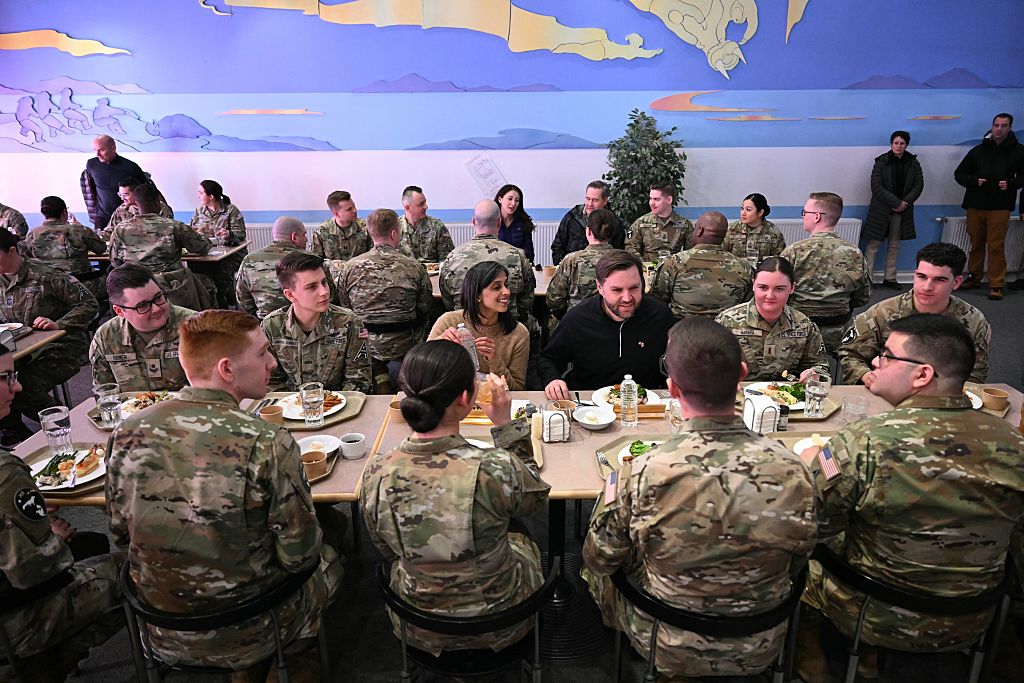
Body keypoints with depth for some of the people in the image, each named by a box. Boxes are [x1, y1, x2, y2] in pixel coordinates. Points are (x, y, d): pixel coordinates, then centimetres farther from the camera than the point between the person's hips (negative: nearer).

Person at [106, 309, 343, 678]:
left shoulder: (128, 433, -13)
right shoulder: (268, 444, -28)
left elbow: (122, 536, 2)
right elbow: (299, 555, -18)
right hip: (247, 637, -4)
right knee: (327, 558, 23)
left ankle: (248, 673, 43)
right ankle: (298, 667, 42)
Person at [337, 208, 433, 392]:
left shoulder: (350, 267, -4)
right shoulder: (415, 267, -9)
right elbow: (426, 308, 1)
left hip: (364, 343, 2)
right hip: (404, 345, -1)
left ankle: (379, 376, 4)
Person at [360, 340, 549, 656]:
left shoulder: (376, 474, -23)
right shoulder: (495, 469, -33)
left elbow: (388, 549, -3)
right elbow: (536, 498, -7)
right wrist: (505, 424, -10)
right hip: (500, 627, -2)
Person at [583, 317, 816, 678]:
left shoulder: (641, 475, -32)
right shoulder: (792, 470, -24)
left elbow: (600, 560, -13)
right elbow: (796, 564, -4)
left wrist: (613, 487, 4)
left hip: (667, 650, -2)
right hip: (761, 651, 3)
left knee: (598, 569, 25)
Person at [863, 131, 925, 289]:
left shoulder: (913, 163, 6)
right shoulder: (881, 162, -5)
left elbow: (919, 185, 5)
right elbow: (876, 186, -12)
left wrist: (906, 202, -11)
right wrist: (896, 202, -16)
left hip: (902, 210, 4)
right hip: (881, 209, -4)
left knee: (894, 245, 9)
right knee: (873, 244, -3)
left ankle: (890, 278, 16)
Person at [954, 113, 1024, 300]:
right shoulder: (979, 150, 8)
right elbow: (959, 173, 12)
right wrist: (974, 181, -6)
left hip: (1000, 207, -2)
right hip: (975, 205, 2)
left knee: (996, 246, -6)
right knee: (976, 244, 11)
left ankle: (996, 285, -2)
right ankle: (974, 276, 25)